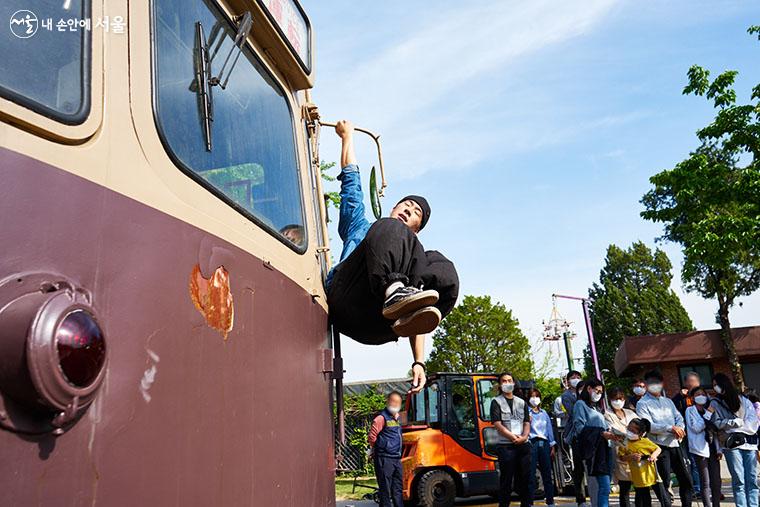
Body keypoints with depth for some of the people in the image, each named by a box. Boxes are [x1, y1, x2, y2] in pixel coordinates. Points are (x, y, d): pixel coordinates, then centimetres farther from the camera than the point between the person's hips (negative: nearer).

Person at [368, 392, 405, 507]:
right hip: (385, 459, -8)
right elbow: (371, 437, -15)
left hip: (397, 458, 8)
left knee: (398, 489, 14)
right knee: (385, 489, -1)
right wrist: (378, 448, 1)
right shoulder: (382, 418, -13)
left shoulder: (397, 417, 13)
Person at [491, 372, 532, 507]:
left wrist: (524, 436, -8)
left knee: (525, 477, 7)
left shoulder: (521, 402, 17)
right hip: (506, 446, -4)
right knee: (506, 479, -3)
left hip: (523, 445, 4)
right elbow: (497, 424, -6)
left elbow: (527, 422, 11)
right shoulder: (496, 402, 3)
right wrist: (513, 437, -14)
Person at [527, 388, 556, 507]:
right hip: (532, 443, -4)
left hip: (544, 443, 4)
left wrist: (552, 446, 12)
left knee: (547, 473, 6)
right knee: (531, 474, -5)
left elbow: (549, 429, 17)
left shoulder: (544, 413, 17)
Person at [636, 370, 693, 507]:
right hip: (660, 446, -6)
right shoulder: (642, 403, -3)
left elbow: (679, 418, 11)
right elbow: (648, 425, -14)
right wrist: (671, 428, -19)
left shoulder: (668, 401, 19)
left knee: (686, 478, 9)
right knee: (664, 482, -2)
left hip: (675, 444, 6)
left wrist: (679, 429, -11)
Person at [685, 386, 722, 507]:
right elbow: (696, 428, -12)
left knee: (716, 481, 4)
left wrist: (719, 449, 10)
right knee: (706, 482, -5)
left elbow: (714, 432, 19)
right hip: (700, 449, -6)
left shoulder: (707, 411, 17)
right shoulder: (690, 410, 0)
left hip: (712, 448, 6)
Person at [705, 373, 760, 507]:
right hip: (731, 445, -2)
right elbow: (716, 423, 1)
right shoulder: (715, 403, 11)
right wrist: (734, 422, -6)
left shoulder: (744, 400, 14)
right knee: (739, 481, -7)